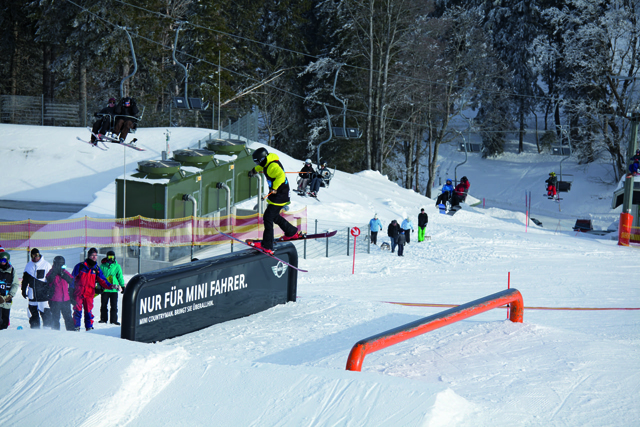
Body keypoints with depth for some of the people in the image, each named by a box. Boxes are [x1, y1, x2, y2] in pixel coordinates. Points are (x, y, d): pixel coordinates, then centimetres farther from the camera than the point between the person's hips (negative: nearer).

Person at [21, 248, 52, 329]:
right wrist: (24, 290, 14)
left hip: (43, 294, -4)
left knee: (45, 313, -6)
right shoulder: (29, 265, 10)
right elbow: (25, 279, 19)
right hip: (32, 294, 4)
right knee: (33, 313, 8)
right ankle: (34, 328, 15)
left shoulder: (46, 265, 0)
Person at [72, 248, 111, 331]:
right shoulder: (80, 266, 0)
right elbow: (72, 278, 4)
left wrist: (109, 286, -12)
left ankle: (89, 327, 8)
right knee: (77, 310, -2)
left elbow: (102, 280, 6)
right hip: (78, 293, -2)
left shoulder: (97, 269, 9)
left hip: (89, 294, 2)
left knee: (88, 311, -1)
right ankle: (76, 326, 7)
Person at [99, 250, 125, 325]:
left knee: (114, 306, 1)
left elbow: (120, 277, 11)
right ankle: (103, 319, 17)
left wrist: (122, 286, 7)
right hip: (104, 289, 0)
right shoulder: (102, 266, 4)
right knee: (103, 305, 6)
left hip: (114, 289, 0)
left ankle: (114, 320, 6)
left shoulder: (117, 266, 6)